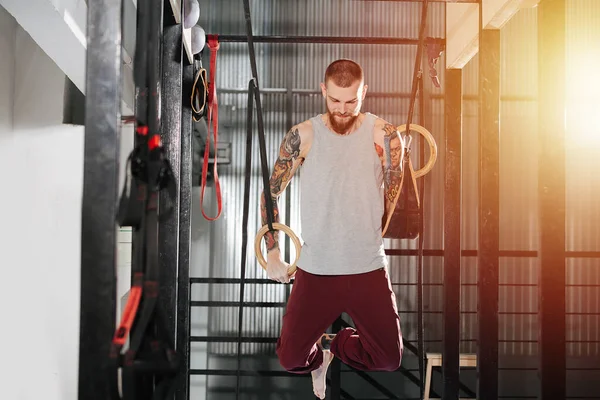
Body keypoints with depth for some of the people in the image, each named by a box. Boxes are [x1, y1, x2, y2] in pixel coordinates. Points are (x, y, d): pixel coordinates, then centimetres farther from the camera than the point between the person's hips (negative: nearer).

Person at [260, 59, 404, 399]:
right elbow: (270, 194, 4)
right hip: (315, 269, 0)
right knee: (291, 358, 2)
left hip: (369, 268, 1)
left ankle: (334, 344, 35)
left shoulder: (384, 135, -5)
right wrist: (273, 254, 2)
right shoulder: (303, 136, -5)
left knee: (390, 358, 4)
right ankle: (318, 357, 39)